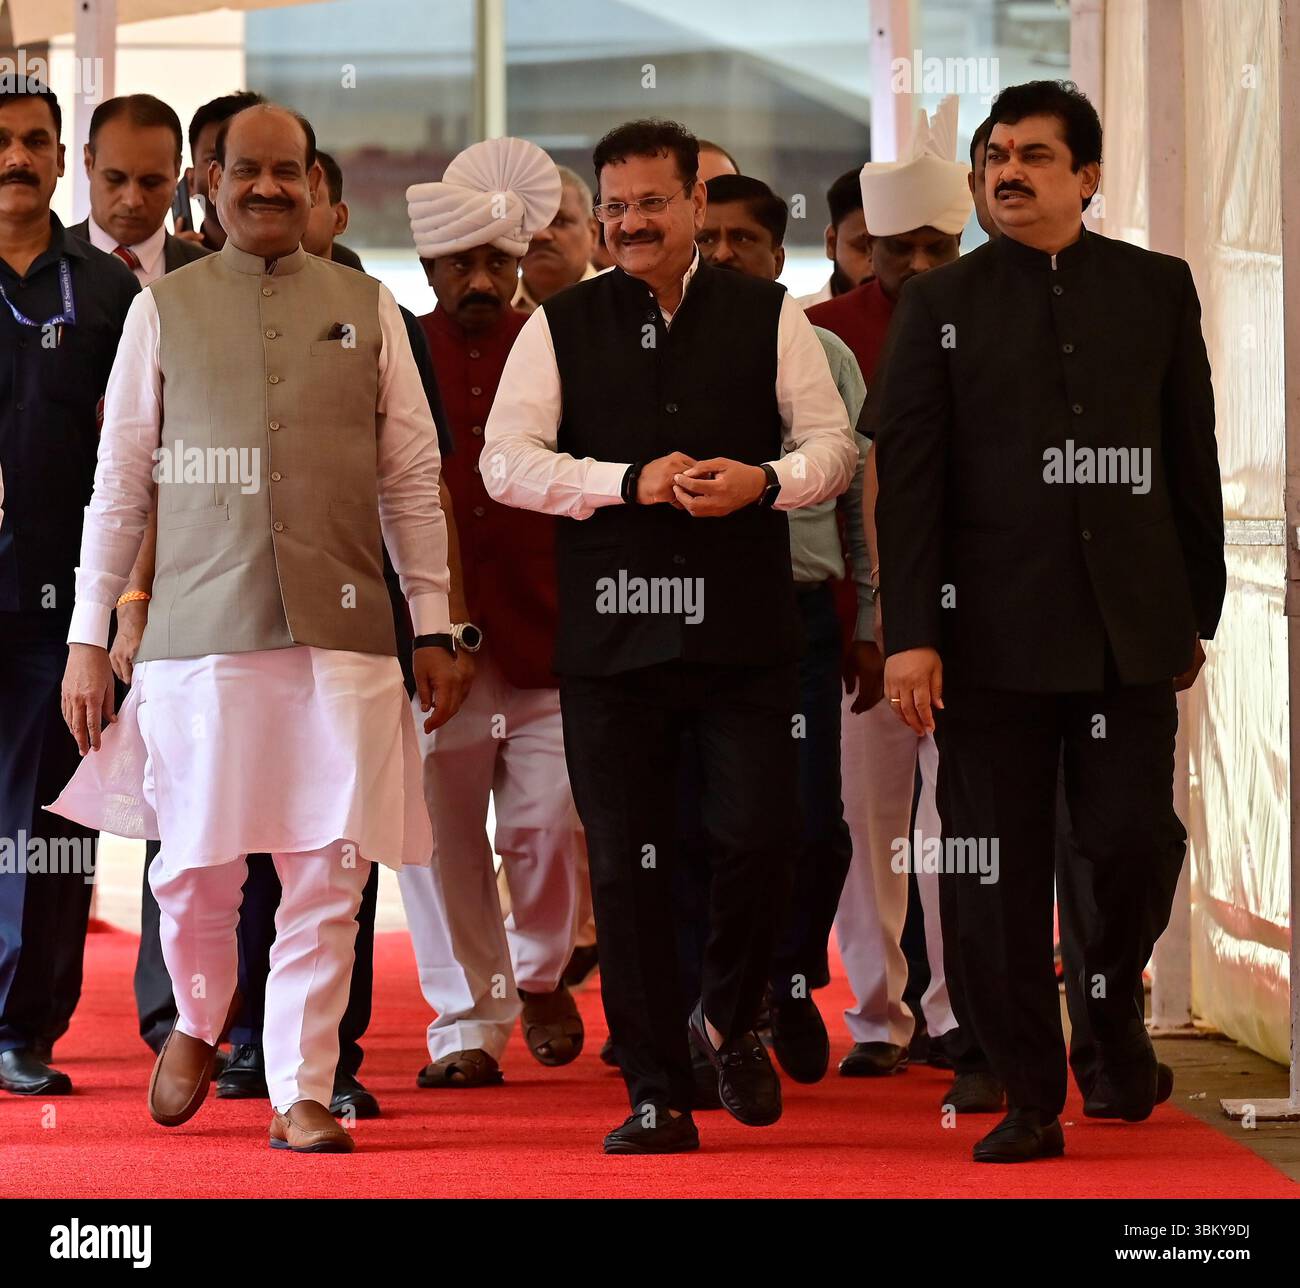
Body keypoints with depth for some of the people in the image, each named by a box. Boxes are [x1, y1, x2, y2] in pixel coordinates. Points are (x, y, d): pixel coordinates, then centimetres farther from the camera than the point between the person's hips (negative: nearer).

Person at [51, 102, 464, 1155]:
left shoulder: (368, 309, 10)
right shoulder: (164, 310, 8)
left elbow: (413, 479, 11)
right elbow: (118, 483, 9)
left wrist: (434, 628, 7)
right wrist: (88, 640, 6)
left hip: (341, 630, 1)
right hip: (199, 629, -1)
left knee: (329, 873, -3)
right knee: (195, 867, -1)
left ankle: (303, 1093, 7)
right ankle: (199, 1019, 29)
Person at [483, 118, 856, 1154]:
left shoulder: (769, 317, 8)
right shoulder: (560, 327, 7)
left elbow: (833, 445, 7)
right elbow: (508, 462, -1)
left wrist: (764, 481, -14)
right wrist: (634, 482, -13)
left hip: (744, 629, 0)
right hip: (611, 633, 0)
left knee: (760, 836, -8)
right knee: (628, 866, 1)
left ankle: (728, 1019, 21)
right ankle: (657, 1095, 9)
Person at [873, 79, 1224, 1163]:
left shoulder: (1157, 289, 8)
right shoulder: (943, 305, 4)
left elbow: (1193, 459, 11)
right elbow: (906, 476, -1)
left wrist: (1198, 614, 10)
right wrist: (910, 634, -8)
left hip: (1130, 630, 1)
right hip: (993, 634, -1)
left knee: (1134, 848, -5)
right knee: (999, 877, 0)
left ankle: (1115, 1009, 25)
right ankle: (1031, 1101, 9)